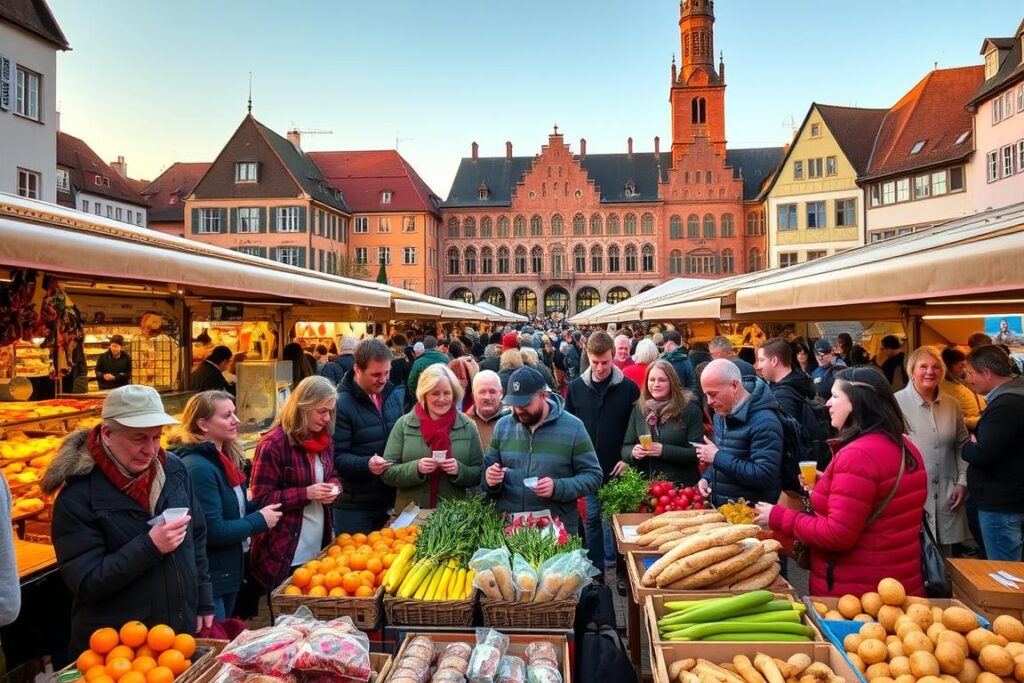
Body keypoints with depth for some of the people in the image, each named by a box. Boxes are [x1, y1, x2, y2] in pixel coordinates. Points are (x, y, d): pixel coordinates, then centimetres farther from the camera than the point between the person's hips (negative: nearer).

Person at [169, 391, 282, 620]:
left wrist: (261, 508, -1)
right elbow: (213, 532, -27)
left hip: (228, 572, 10)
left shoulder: (223, 458, 6)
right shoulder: (198, 467, -25)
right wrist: (259, 520, -15)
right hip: (207, 580, -10)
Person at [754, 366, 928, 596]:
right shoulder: (905, 447, 6)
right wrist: (829, 486, 13)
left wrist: (779, 517, -14)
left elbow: (837, 535, -25)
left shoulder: (857, 455, -23)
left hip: (855, 593, -8)